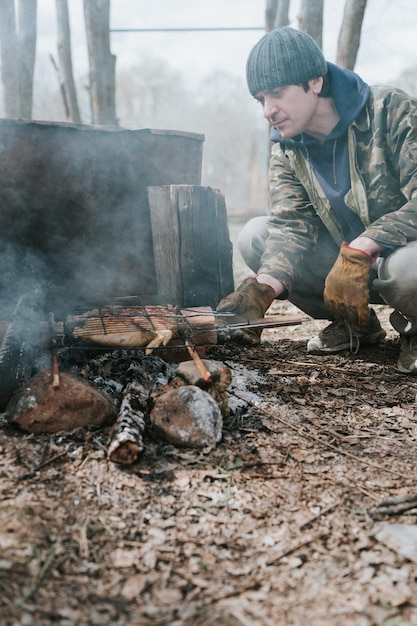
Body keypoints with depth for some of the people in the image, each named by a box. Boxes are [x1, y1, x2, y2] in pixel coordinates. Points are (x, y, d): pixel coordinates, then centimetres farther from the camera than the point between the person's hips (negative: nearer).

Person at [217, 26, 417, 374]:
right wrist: (262, 289, -32)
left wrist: (358, 252, -37)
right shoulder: (286, 150, -1)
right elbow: (291, 226, -14)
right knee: (254, 237, -9)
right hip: (347, 260, 6)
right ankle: (354, 324, 2)